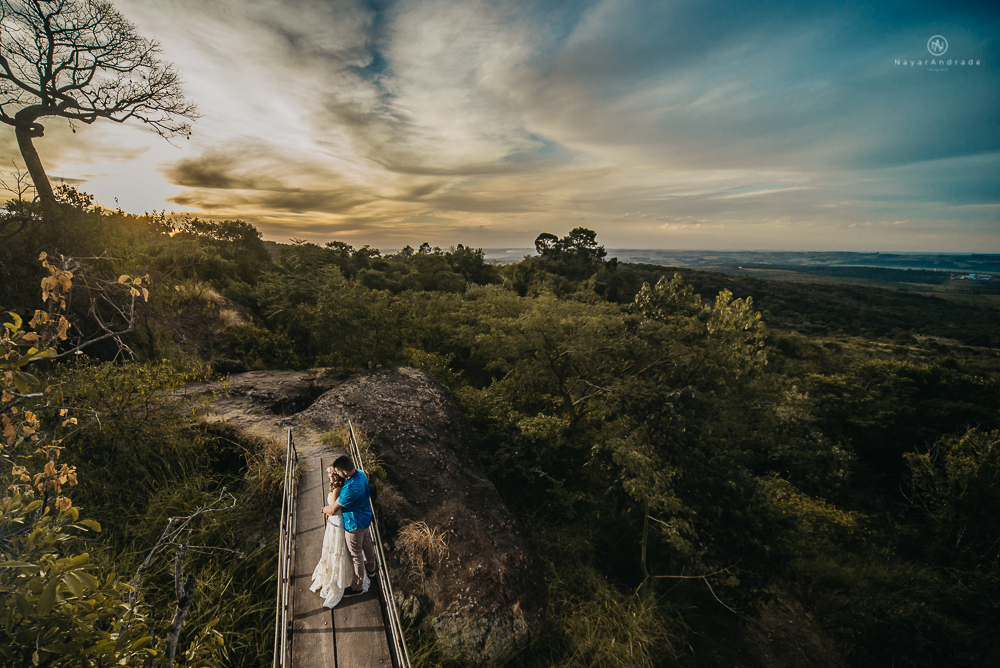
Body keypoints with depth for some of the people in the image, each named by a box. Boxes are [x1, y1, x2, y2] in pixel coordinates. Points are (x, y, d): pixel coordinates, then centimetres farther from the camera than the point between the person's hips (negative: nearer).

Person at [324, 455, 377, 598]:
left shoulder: (351, 489, -41)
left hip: (355, 525, -8)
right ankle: (371, 570, 54)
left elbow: (332, 510, -24)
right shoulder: (360, 473, -13)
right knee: (367, 545, 29)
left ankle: (358, 587, 35)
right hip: (366, 518, 8)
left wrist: (324, 510, -4)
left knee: (356, 555, 14)